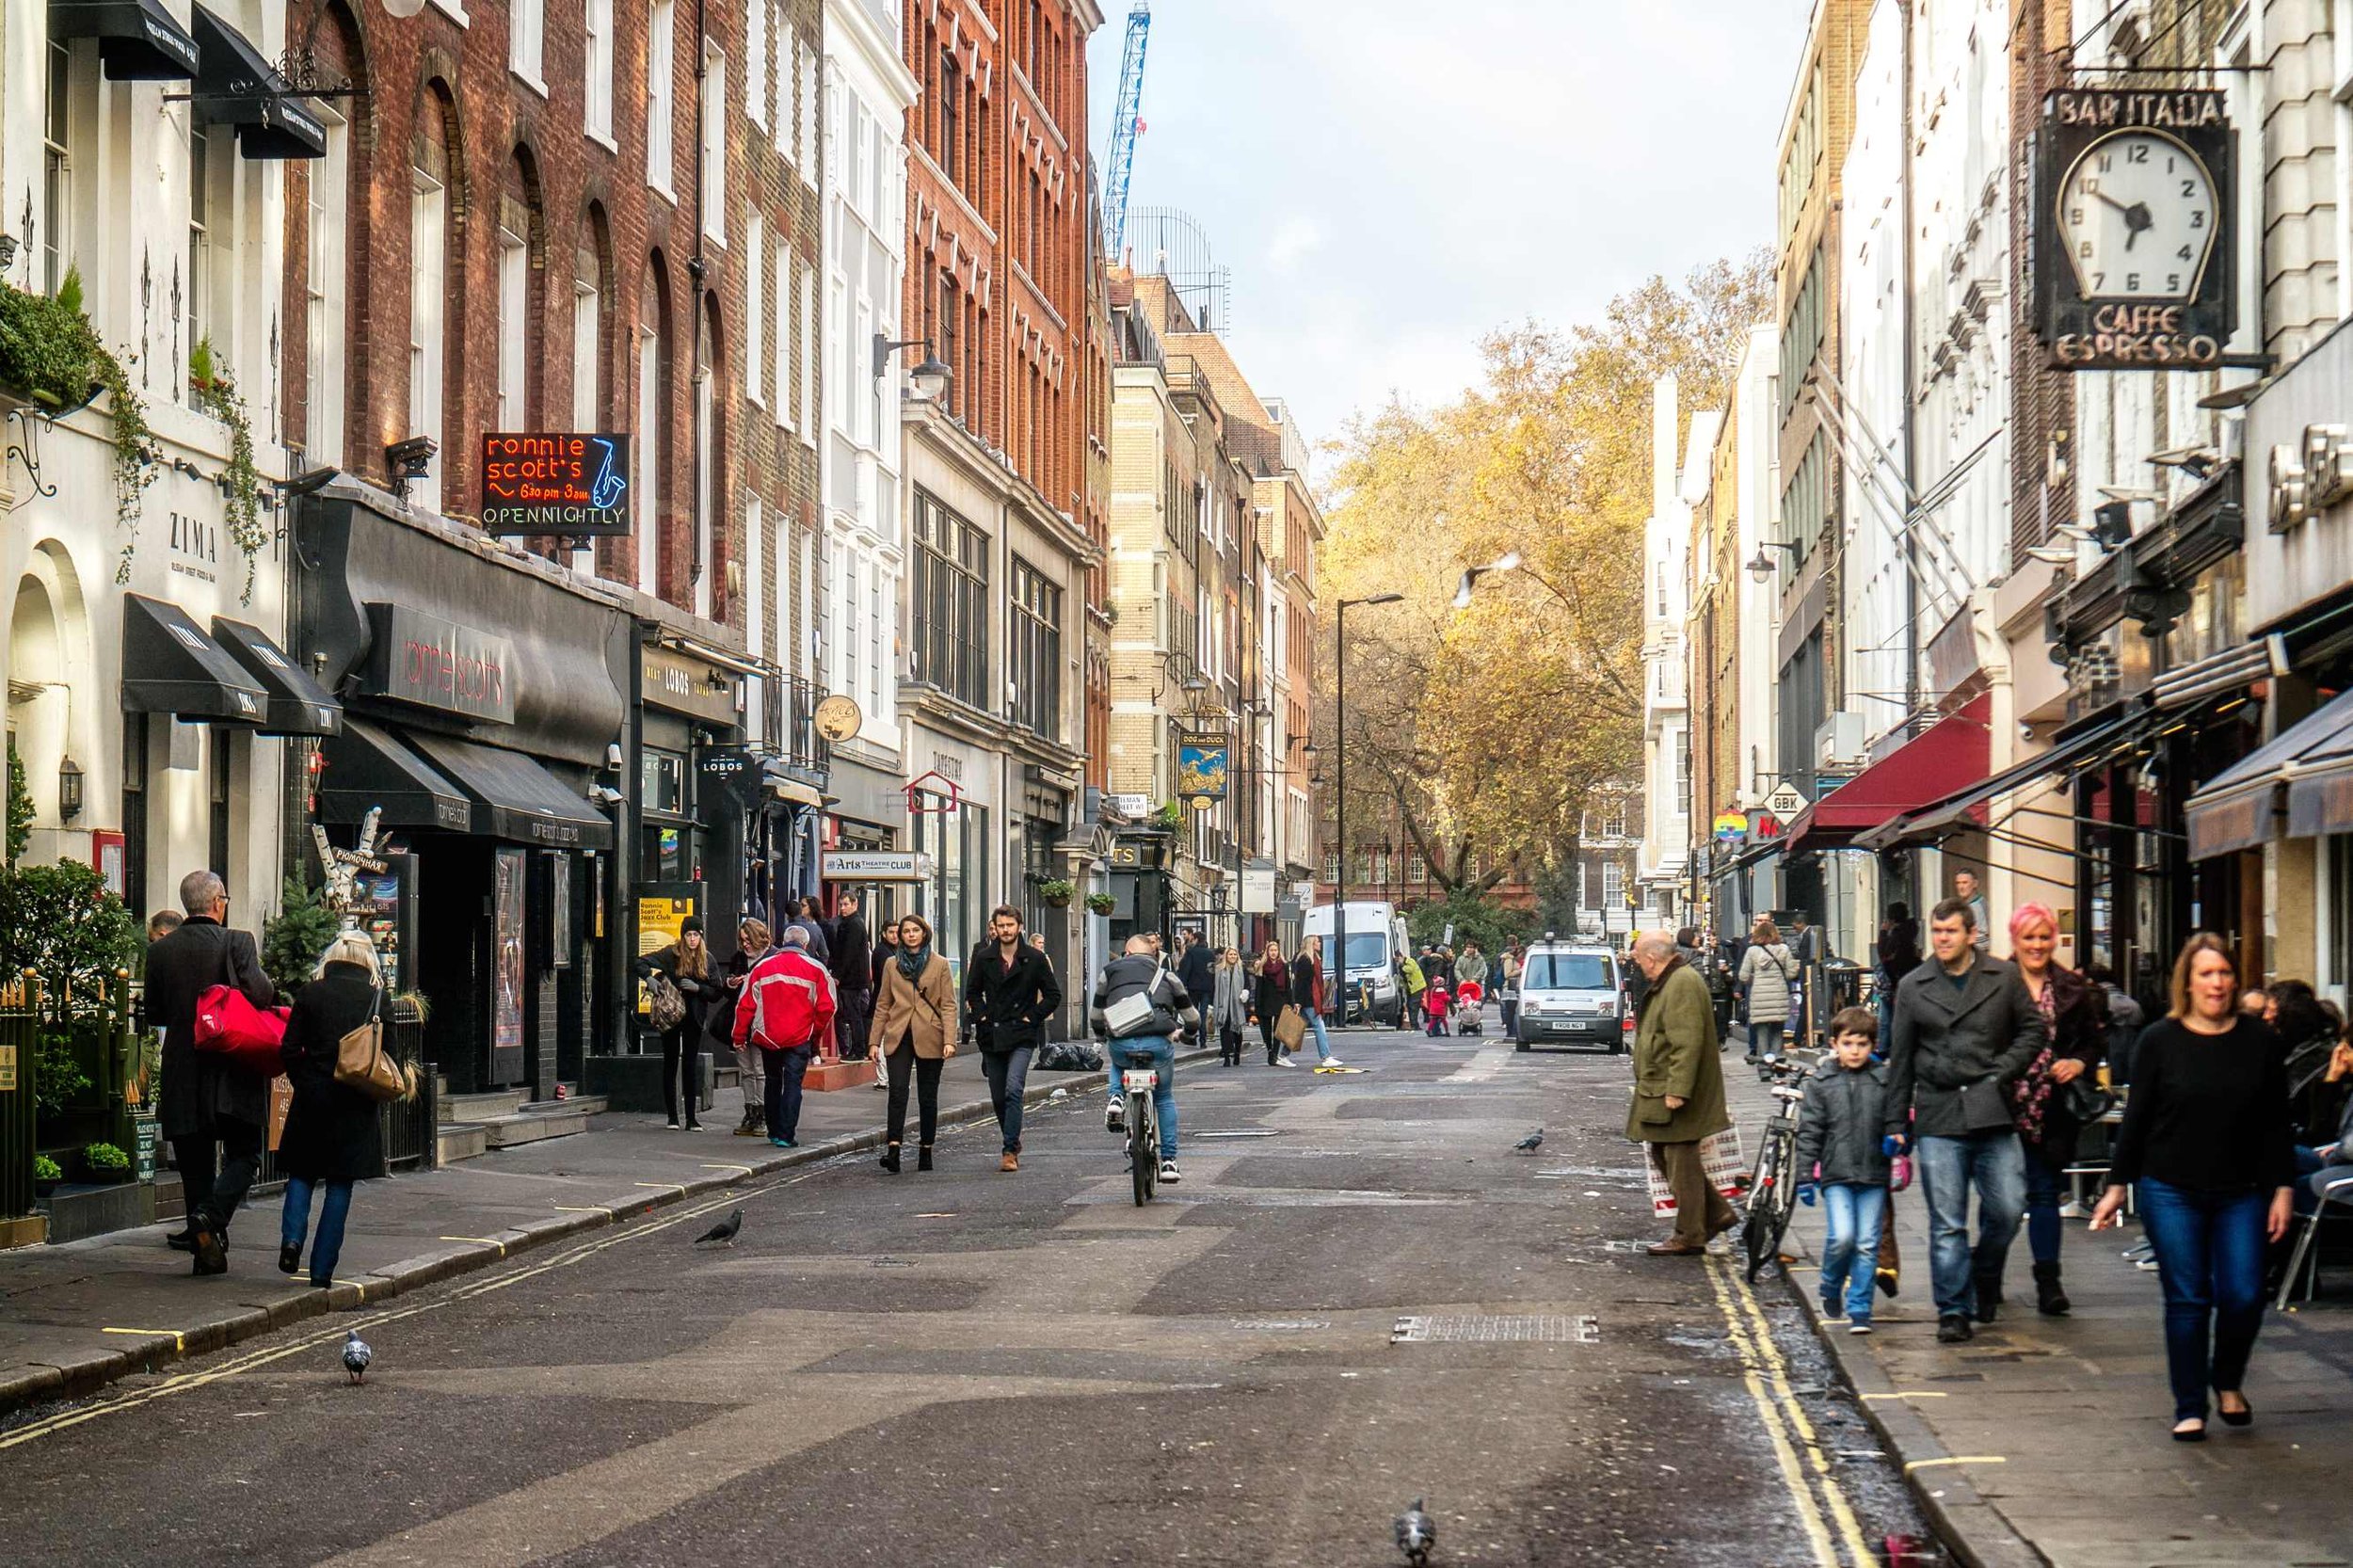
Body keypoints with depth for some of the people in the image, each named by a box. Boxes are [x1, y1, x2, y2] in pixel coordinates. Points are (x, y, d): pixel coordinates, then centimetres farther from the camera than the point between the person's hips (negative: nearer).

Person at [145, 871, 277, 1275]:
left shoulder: (160, 950, 5)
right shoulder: (237, 942, -9)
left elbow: (153, 1015, 10)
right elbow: (258, 993, -19)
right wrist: (273, 989, 3)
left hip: (182, 1073, 4)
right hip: (232, 1072, -4)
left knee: (195, 1162, 10)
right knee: (244, 1154, 7)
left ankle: (206, 1252, 10)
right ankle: (211, 1217, -18)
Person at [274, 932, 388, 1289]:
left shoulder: (309, 994, 0)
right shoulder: (377, 996, -1)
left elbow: (290, 1049, -3)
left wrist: (303, 1083, 11)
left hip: (312, 1098, 0)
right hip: (356, 1103, 0)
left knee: (302, 1172, 17)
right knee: (340, 1185, 6)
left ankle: (292, 1238, -7)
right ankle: (322, 1270, 3)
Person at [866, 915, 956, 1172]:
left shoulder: (940, 965, 4)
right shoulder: (892, 965, 11)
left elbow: (948, 1005, 0)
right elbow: (882, 1005, 13)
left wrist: (949, 1040, -10)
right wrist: (874, 1040, 7)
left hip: (929, 1039, -1)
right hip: (898, 1037, 1)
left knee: (927, 1097, 5)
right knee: (897, 1091, -14)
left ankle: (925, 1151, 15)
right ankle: (893, 1150, -22)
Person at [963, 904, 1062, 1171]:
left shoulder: (1035, 959, -1)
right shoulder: (984, 958, 5)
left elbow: (1054, 996, 5)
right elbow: (972, 992, 19)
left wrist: (1032, 1017, -3)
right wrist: (982, 1016, 5)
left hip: (1022, 1037, -3)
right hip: (992, 1036, 3)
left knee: (1013, 1091, -18)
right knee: (998, 1098, 8)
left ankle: (1010, 1150, -17)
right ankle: (1013, 1141, 29)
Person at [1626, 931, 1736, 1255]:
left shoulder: (1682, 985, -20)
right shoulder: (1667, 983, 15)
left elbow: (1687, 1043, -26)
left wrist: (1676, 1090, -28)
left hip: (1676, 1095, -11)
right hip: (1660, 1093, 11)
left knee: (1681, 1164, -2)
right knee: (1665, 1156, 16)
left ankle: (1689, 1237, 5)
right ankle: (1717, 1213, 22)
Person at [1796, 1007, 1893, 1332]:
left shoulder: (1884, 1081, 5)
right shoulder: (1820, 1082, 3)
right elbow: (1809, 1131, 4)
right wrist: (1804, 1175, 1)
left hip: (1873, 1175, 1)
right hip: (1836, 1174, -1)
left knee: (1867, 1244, 0)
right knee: (1842, 1236, -13)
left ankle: (1859, 1309, 9)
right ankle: (1831, 1291, 14)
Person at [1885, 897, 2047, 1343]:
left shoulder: (2004, 978, 6)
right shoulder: (1913, 987, 9)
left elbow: (2032, 1029, 12)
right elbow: (1900, 1059, 13)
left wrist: (2003, 1071, -3)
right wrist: (1897, 1123, 11)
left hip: (1993, 1114, 0)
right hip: (1938, 1115, 0)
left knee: (2007, 1210, -2)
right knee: (1946, 1223, -2)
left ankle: (1985, 1277, 25)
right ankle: (1954, 1310, 4)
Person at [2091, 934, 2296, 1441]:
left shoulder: (2259, 1040, 2)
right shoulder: (2159, 1040, -1)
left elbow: (2276, 1124, 6)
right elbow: (2136, 1118, 3)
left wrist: (2282, 1189, 2)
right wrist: (2117, 1185, 2)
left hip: (2241, 1194, 1)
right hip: (2171, 1194, -1)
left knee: (2244, 1297, -5)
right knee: (2187, 1301, -1)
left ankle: (2228, 1381, 24)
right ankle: (2189, 1408, 10)